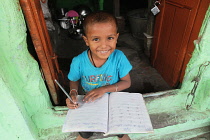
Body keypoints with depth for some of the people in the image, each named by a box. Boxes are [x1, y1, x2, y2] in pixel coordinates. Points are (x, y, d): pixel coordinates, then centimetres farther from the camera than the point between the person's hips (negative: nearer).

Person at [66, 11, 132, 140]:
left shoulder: (119, 57, -26)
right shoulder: (78, 62, -24)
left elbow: (127, 82, -15)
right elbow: (75, 80, -4)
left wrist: (104, 89, -27)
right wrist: (73, 93, -24)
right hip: (89, 103, 1)